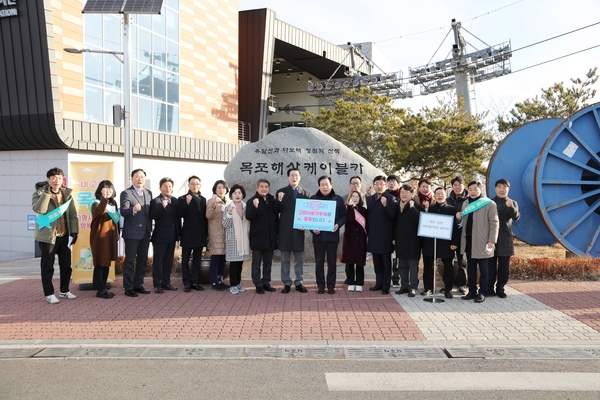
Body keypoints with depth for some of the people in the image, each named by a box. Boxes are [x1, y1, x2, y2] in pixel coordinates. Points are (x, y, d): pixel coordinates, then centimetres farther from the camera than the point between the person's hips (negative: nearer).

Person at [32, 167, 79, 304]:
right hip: (48, 235, -4)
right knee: (47, 267, 4)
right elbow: (38, 209, -25)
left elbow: (72, 214, 9)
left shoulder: (67, 193, 7)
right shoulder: (40, 193, -5)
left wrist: (74, 231, 3)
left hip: (64, 235, 5)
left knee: (66, 265, 11)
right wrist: (47, 192, -27)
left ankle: (64, 291, 25)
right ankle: (49, 294, 15)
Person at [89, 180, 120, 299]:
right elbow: (98, 213, -32)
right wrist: (104, 198, -36)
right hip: (100, 237, -7)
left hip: (111, 237, 7)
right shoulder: (96, 203, -9)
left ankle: (103, 288, 18)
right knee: (100, 263, -5)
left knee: (107, 263, 10)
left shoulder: (113, 203, 13)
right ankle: (100, 290, 0)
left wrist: (117, 234, 17)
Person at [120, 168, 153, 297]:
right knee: (130, 261, 1)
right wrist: (133, 209, -37)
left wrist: (150, 229, 8)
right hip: (132, 233, -6)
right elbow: (123, 212, -19)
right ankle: (128, 288, 9)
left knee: (142, 260, 12)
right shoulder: (126, 193, -7)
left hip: (145, 233, 6)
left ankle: (138, 285, 23)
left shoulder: (148, 193, 12)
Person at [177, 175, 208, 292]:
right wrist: (186, 203, -23)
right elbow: (180, 215, -10)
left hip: (200, 234, 3)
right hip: (187, 234, -3)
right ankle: (186, 283, 9)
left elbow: (205, 217, 9)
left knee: (197, 260, 8)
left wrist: (207, 234, 8)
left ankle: (195, 282, 15)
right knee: (185, 260, 3)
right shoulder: (182, 199, -1)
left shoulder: (203, 199, 9)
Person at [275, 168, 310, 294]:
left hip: (299, 230, 1)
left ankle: (299, 282, 17)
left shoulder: (306, 193, 8)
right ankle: (286, 283, 13)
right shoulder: (281, 192, 5)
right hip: (285, 230, -1)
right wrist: (279, 200, -19)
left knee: (299, 259, 7)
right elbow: (277, 210, -1)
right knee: (285, 259, 5)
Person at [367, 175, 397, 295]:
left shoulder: (391, 199, -6)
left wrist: (385, 205, -30)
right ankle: (379, 283, 22)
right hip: (373, 236, 6)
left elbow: (392, 215, -16)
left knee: (386, 261, 2)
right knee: (377, 261, 12)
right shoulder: (370, 199, 12)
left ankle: (386, 286, 8)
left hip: (385, 236, -6)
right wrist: (367, 230, 11)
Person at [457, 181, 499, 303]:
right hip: (468, 241, 6)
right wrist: (459, 218, 1)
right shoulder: (465, 204, 13)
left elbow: (494, 223, -8)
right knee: (470, 268, 11)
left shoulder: (489, 204, -4)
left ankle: (482, 293, 11)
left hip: (482, 242, -6)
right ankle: (472, 291, 20)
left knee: (483, 269, 3)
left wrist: (491, 241, -15)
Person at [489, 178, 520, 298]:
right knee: (491, 265, 3)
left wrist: (510, 207, -32)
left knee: (504, 266, 5)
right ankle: (489, 288, 11)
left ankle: (500, 288, 16)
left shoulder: (512, 203, 7)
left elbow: (516, 217, -12)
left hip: (505, 239, 1)